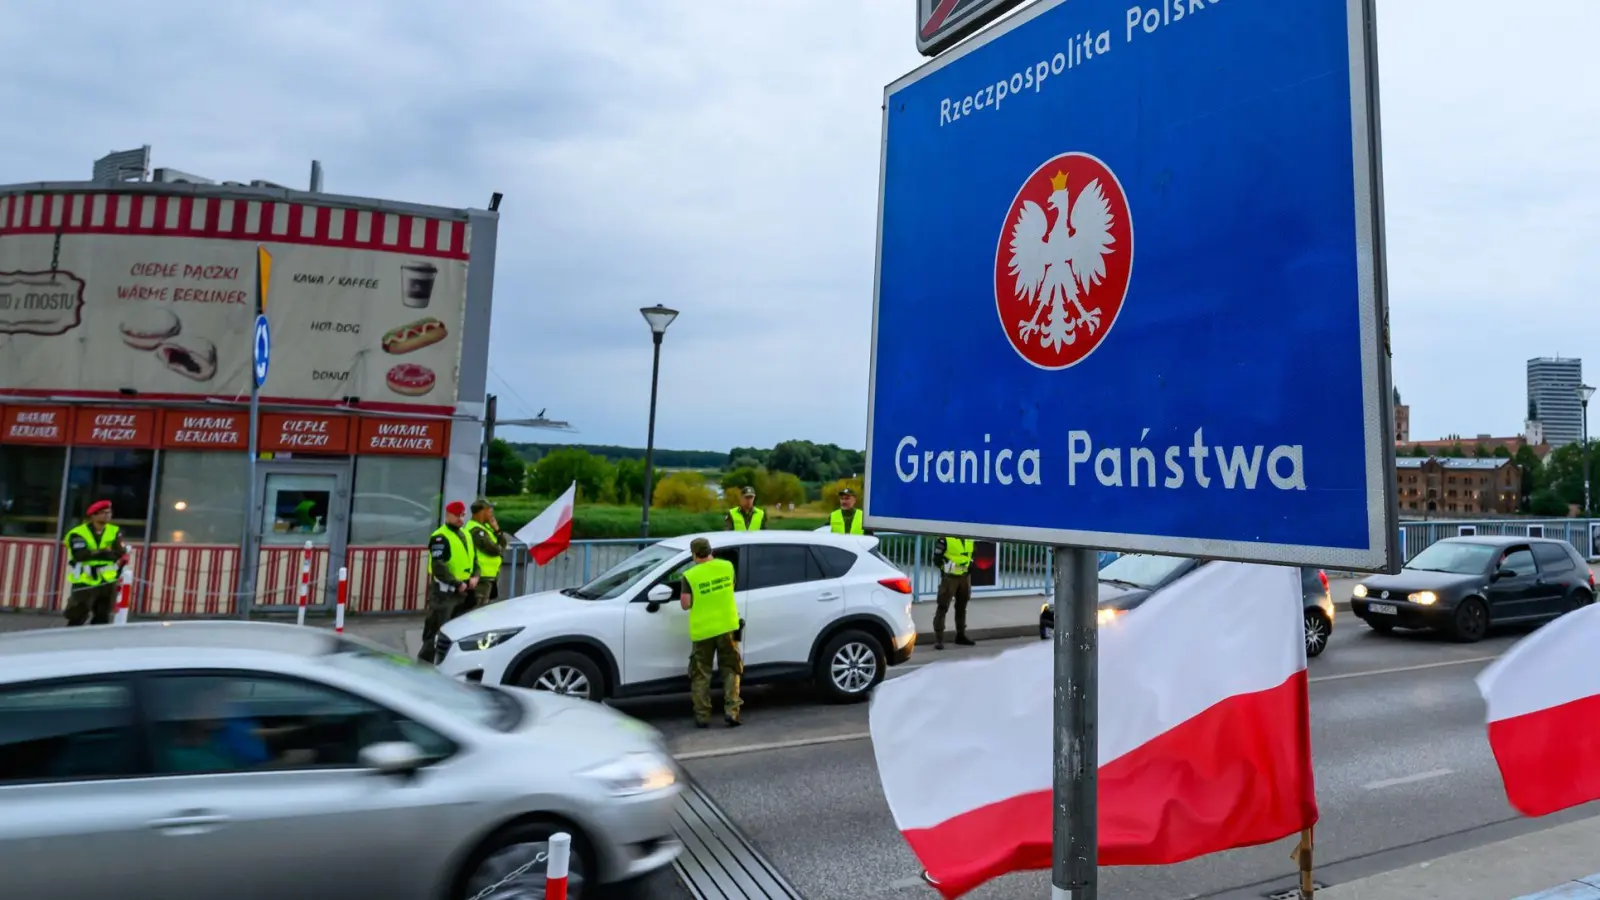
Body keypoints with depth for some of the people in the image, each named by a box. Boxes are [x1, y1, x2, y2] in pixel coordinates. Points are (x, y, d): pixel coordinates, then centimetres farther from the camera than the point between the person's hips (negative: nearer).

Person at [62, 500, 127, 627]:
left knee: (102, 620, 11)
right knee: (77, 620, -3)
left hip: (107, 583, 4)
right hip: (85, 584, -4)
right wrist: (105, 552, -19)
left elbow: (120, 552, -5)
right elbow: (81, 554, -21)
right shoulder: (78, 534, -7)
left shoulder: (115, 532, 6)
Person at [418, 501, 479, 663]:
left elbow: (474, 558, 19)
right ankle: (424, 661, -1)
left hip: (464, 591, 8)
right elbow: (438, 567, -19)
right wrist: (457, 584, -19)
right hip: (445, 590, -8)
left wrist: (475, 576, 0)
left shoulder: (466, 535, 16)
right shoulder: (440, 537, -12)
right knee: (436, 630, -7)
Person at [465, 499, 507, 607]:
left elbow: (503, 543, 11)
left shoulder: (485, 526, 13)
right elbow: (494, 550, -24)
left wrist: (497, 530, -5)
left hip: (489, 576, 11)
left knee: (484, 608, 18)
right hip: (481, 577, -11)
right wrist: (501, 549, -1)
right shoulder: (476, 530, -19)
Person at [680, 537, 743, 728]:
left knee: (701, 675, 10)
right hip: (726, 626, 2)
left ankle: (702, 716, 12)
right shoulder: (727, 566, 0)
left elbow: (686, 604, -9)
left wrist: (683, 595, 11)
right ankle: (731, 710, 3)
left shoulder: (690, 576, -10)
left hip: (702, 630, -2)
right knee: (730, 670, 12)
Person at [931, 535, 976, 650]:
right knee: (942, 607, -6)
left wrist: (970, 565, 4)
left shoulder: (970, 540, 7)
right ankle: (938, 639, -4)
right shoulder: (945, 538, -15)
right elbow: (936, 559, -13)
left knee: (961, 607, 17)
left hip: (965, 577, 7)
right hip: (950, 577, -7)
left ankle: (960, 635, 31)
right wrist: (948, 564, -26)